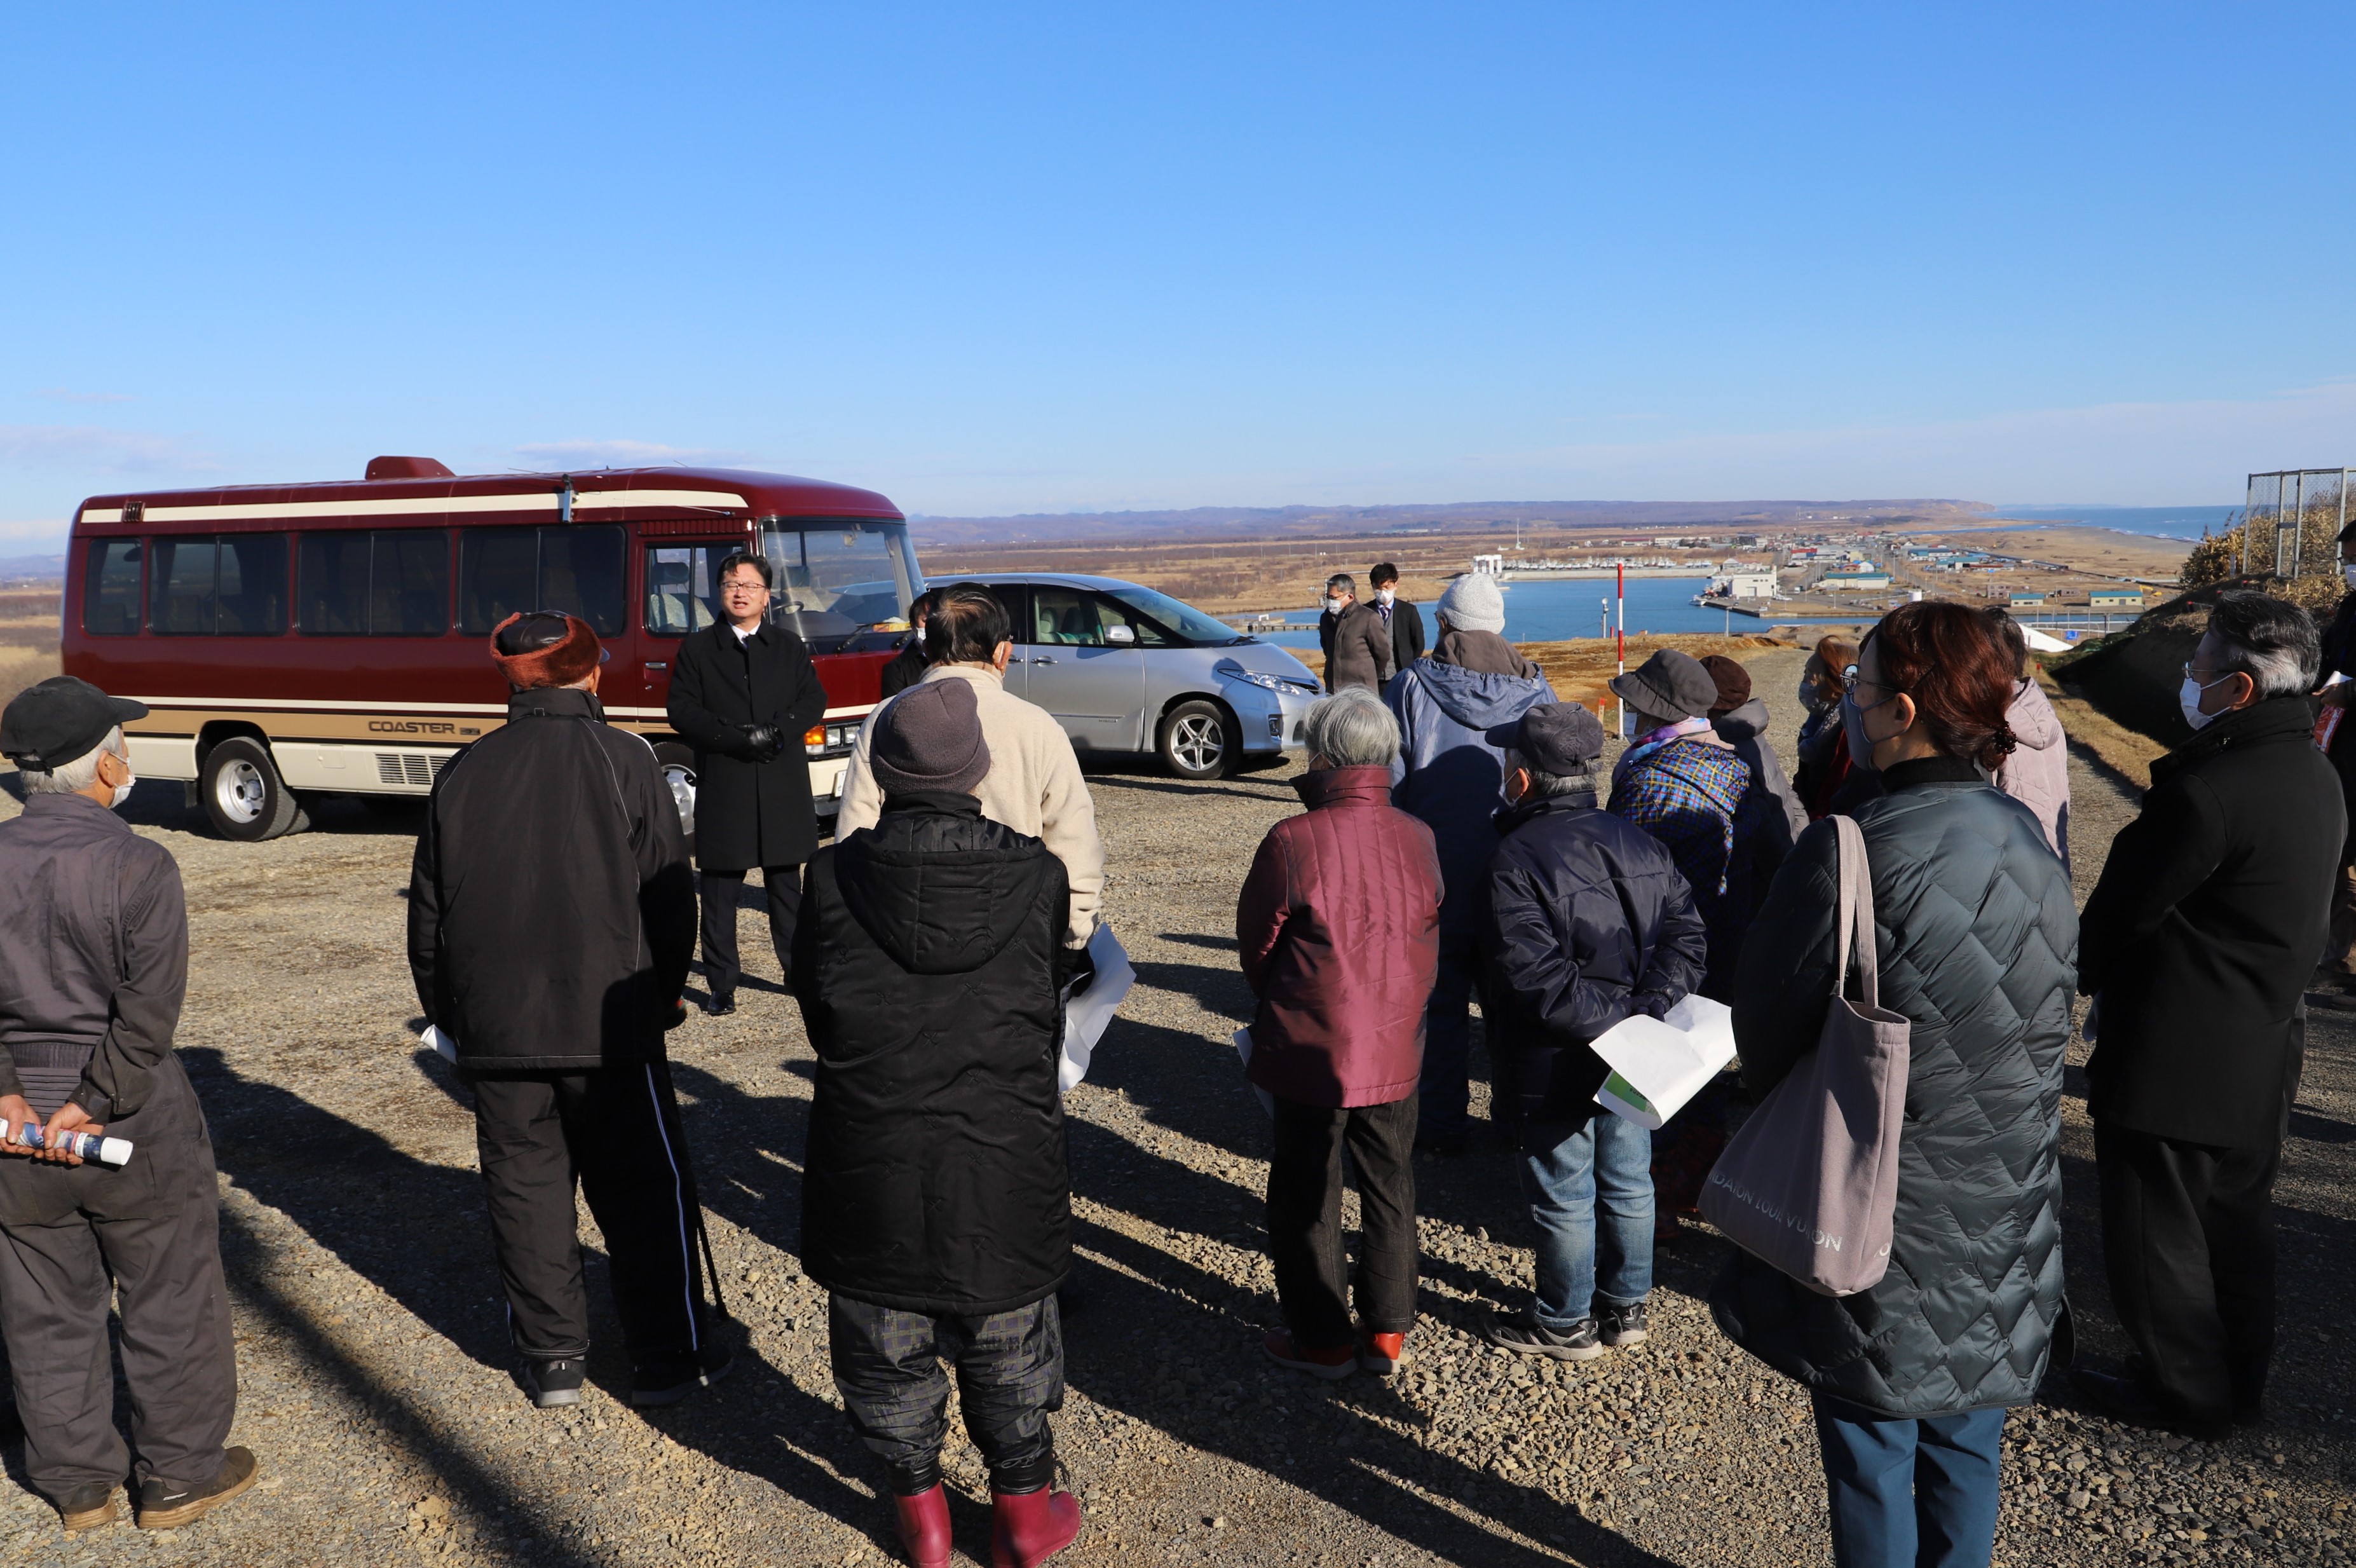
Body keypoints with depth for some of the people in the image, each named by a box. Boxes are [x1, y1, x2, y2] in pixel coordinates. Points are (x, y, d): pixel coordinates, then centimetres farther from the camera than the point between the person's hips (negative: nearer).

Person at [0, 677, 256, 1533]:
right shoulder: (138, 866, -16)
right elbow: (149, 1008, -20)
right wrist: (96, 1105, -13)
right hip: (136, 1130, -5)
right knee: (171, 1305, 12)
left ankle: (76, 1485, 31)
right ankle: (178, 1475, 24)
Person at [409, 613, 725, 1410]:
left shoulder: (461, 774, 4)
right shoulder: (623, 759, -6)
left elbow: (428, 912, 10)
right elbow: (669, 893, -5)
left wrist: (445, 1012, 20)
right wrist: (663, 990, 8)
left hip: (495, 1029, 3)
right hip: (607, 1021, -3)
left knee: (525, 1186, 13)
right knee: (644, 1189, 7)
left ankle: (551, 1359, 21)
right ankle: (669, 1356, 15)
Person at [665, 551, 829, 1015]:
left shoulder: (789, 647, 12)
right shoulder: (697, 649, 5)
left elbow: (814, 700, 3)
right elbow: (682, 710, -4)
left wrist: (776, 732, -15)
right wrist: (737, 738, -16)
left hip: (783, 787, 2)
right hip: (722, 789, -2)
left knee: (786, 884, 12)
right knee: (720, 890, 2)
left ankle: (799, 969, 22)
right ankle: (722, 984, 8)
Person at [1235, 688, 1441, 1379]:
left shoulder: (1292, 841, -20)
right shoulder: (1419, 838, -6)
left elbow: (1256, 943, -7)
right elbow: (1430, 938, 6)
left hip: (1312, 1054, -4)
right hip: (1396, 1050, 4)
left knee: (1307, 1196, 13)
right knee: (1390, 1187, 19)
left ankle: (1321, 1339, 24)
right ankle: (1387, 1332, 30)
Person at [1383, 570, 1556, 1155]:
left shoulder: (1413, 685, -6)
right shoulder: (1534, 687, 2)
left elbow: (1389, 786, -6)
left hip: (1439, 875, -2)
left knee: (1440, 1002, 7)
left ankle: (1443, 1126, 12)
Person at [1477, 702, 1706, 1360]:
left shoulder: (1515, 860, -19)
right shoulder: (1640, 843, 3)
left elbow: (1536, 977, -27)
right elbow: (1687, 936, 0)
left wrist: (1612, 1017, -21)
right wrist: (1643, 1009, -10)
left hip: (1555, 1065, -6)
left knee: (1563, 1195, 9)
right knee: (1627, 1182, 20)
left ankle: (1565, 1324, 25)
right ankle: (1626, 1307, 35)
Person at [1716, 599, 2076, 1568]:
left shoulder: (1848, 855, -25)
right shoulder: (2030, 845, -4)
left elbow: (1766, 1026, -12)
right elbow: (2048, 1011, 9)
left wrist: (1789, 1110, 8)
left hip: (1883, 1232, -6)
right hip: (2005, 1223, 6)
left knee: (1872, 1455, 13)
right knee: (1965, 1450, 22)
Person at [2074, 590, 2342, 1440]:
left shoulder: (2206, 791, -27)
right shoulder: (2318, 779, 4)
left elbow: (2123, 909, -18)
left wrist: (2091, 976, 4)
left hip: (2174, 1059, -9)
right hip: (2262, 1056, 9)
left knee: (2157, 1232, 8)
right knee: (2237, 1219, 22)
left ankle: (2185, 1391, 24)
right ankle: (2238, 1378, 38)